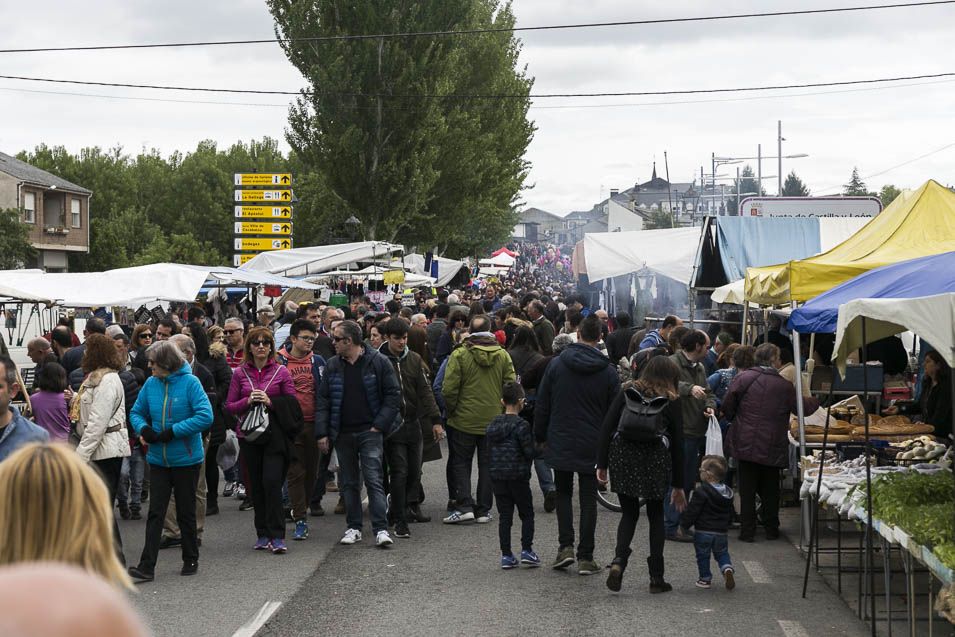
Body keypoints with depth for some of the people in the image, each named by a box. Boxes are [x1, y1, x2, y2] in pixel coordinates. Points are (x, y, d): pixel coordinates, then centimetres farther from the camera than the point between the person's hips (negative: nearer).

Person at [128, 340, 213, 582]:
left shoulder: (190, 382, -13)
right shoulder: (151, 384, 2)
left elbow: (205, 416, -20)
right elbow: (136, 413, 14)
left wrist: (172, 432, -20)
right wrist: (143, 429, -9)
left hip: (186, 460, -4)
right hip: (158, 460, 4)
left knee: (186, 513, 9)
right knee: (155, 513, 0)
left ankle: (191, 560, 25)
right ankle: (147, 566, -2)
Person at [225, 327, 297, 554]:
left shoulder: (281, 372, 2)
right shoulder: (240, 373, 7)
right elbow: (230, 406, 6)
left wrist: (270, 401, -14)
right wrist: (248, 401, -12)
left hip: (275, 435, -2)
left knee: (272, 482, -13)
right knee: (256, 486, 7)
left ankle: (277, 536, -10)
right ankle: (263, 535, 16)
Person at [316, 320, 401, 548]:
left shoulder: (378, 362, -4)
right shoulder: (333, 366, 7)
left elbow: (393, 395, -2)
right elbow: (323, 401, 7)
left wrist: (379, 425, -9)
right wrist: (322, 433, 0)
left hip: (370, 432, -4)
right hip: (342, 434, 4)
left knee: (374, 479, -9)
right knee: (348, 482, 9)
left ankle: (381, 529, -10)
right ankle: (354, 527, 18)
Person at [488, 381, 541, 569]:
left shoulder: (493, 425, 7)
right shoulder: (521, 425, -13)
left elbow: (489, 451, 11)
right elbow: (530, 452, -13)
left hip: (496, 476, 5)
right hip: (518, 476, -5)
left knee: (504, 516, 8)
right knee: (527, 514, 9)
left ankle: (506, 555, 7)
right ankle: (526, 550, 2)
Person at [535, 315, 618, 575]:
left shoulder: (556, 364, -3)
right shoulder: (608, 371, -3)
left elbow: (542, 406, 1)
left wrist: (539, 437, 12)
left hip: (560, 443, 0)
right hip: (592, 446, 0)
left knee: (563, 493, 15)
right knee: (588, 499, 5)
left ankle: (565, 546, 2)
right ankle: (585, 557, 5)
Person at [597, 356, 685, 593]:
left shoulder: (628, 391, 12)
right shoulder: (671, 401, 8)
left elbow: (607, 427, 3)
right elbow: (677, 443, 8)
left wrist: (602, 464, 4)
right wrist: (678, 485, 13)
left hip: (623, 455, 1)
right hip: (655, 458, -1)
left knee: (629, 513, 15)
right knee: (655, 515, 13)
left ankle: (619, 559, -10)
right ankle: (656, 577, 11)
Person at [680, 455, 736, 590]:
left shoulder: (701, 492, -18)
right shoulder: (727, 493, 4)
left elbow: (692, 512, -16)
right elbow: (730, 514, 14)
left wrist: (683, 524, -2)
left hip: (703, 532, -5)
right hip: (721, 532, 5)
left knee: (703, 555, 10)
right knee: (722, 553, 18)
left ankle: (705, 578, 17)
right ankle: (727, 568, -7)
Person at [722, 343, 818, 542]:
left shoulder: (743, 378, -5)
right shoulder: (784, 386, -4)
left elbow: (727, 406, -7)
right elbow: (802, 407, 7)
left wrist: (734, 420, 14)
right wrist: (815, 402, 29)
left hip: (745, 444, 0)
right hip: (772, 448, 0)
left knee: (747, 489, 6)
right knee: (770, 490, 14)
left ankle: (747, 531, 6)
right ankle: (771, 530, 22)